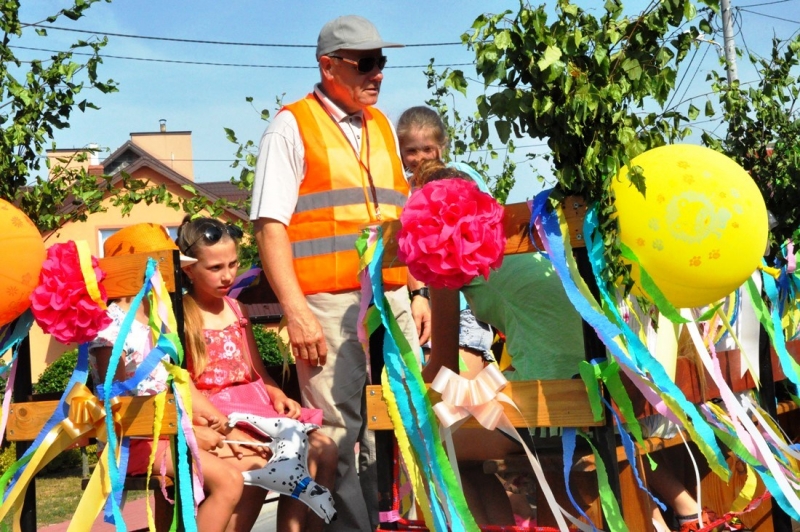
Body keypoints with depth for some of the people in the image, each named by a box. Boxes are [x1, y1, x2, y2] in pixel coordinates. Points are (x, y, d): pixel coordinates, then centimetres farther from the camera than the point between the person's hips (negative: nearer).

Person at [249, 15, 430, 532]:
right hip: (330, 304, -6)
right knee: (339, 436, -6)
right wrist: (296, 310, -15)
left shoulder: (381, 126, 19)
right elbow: (271, 226, -7)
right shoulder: (293, 127, 0)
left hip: (393, 300, 6)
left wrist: (417, 291, 15)